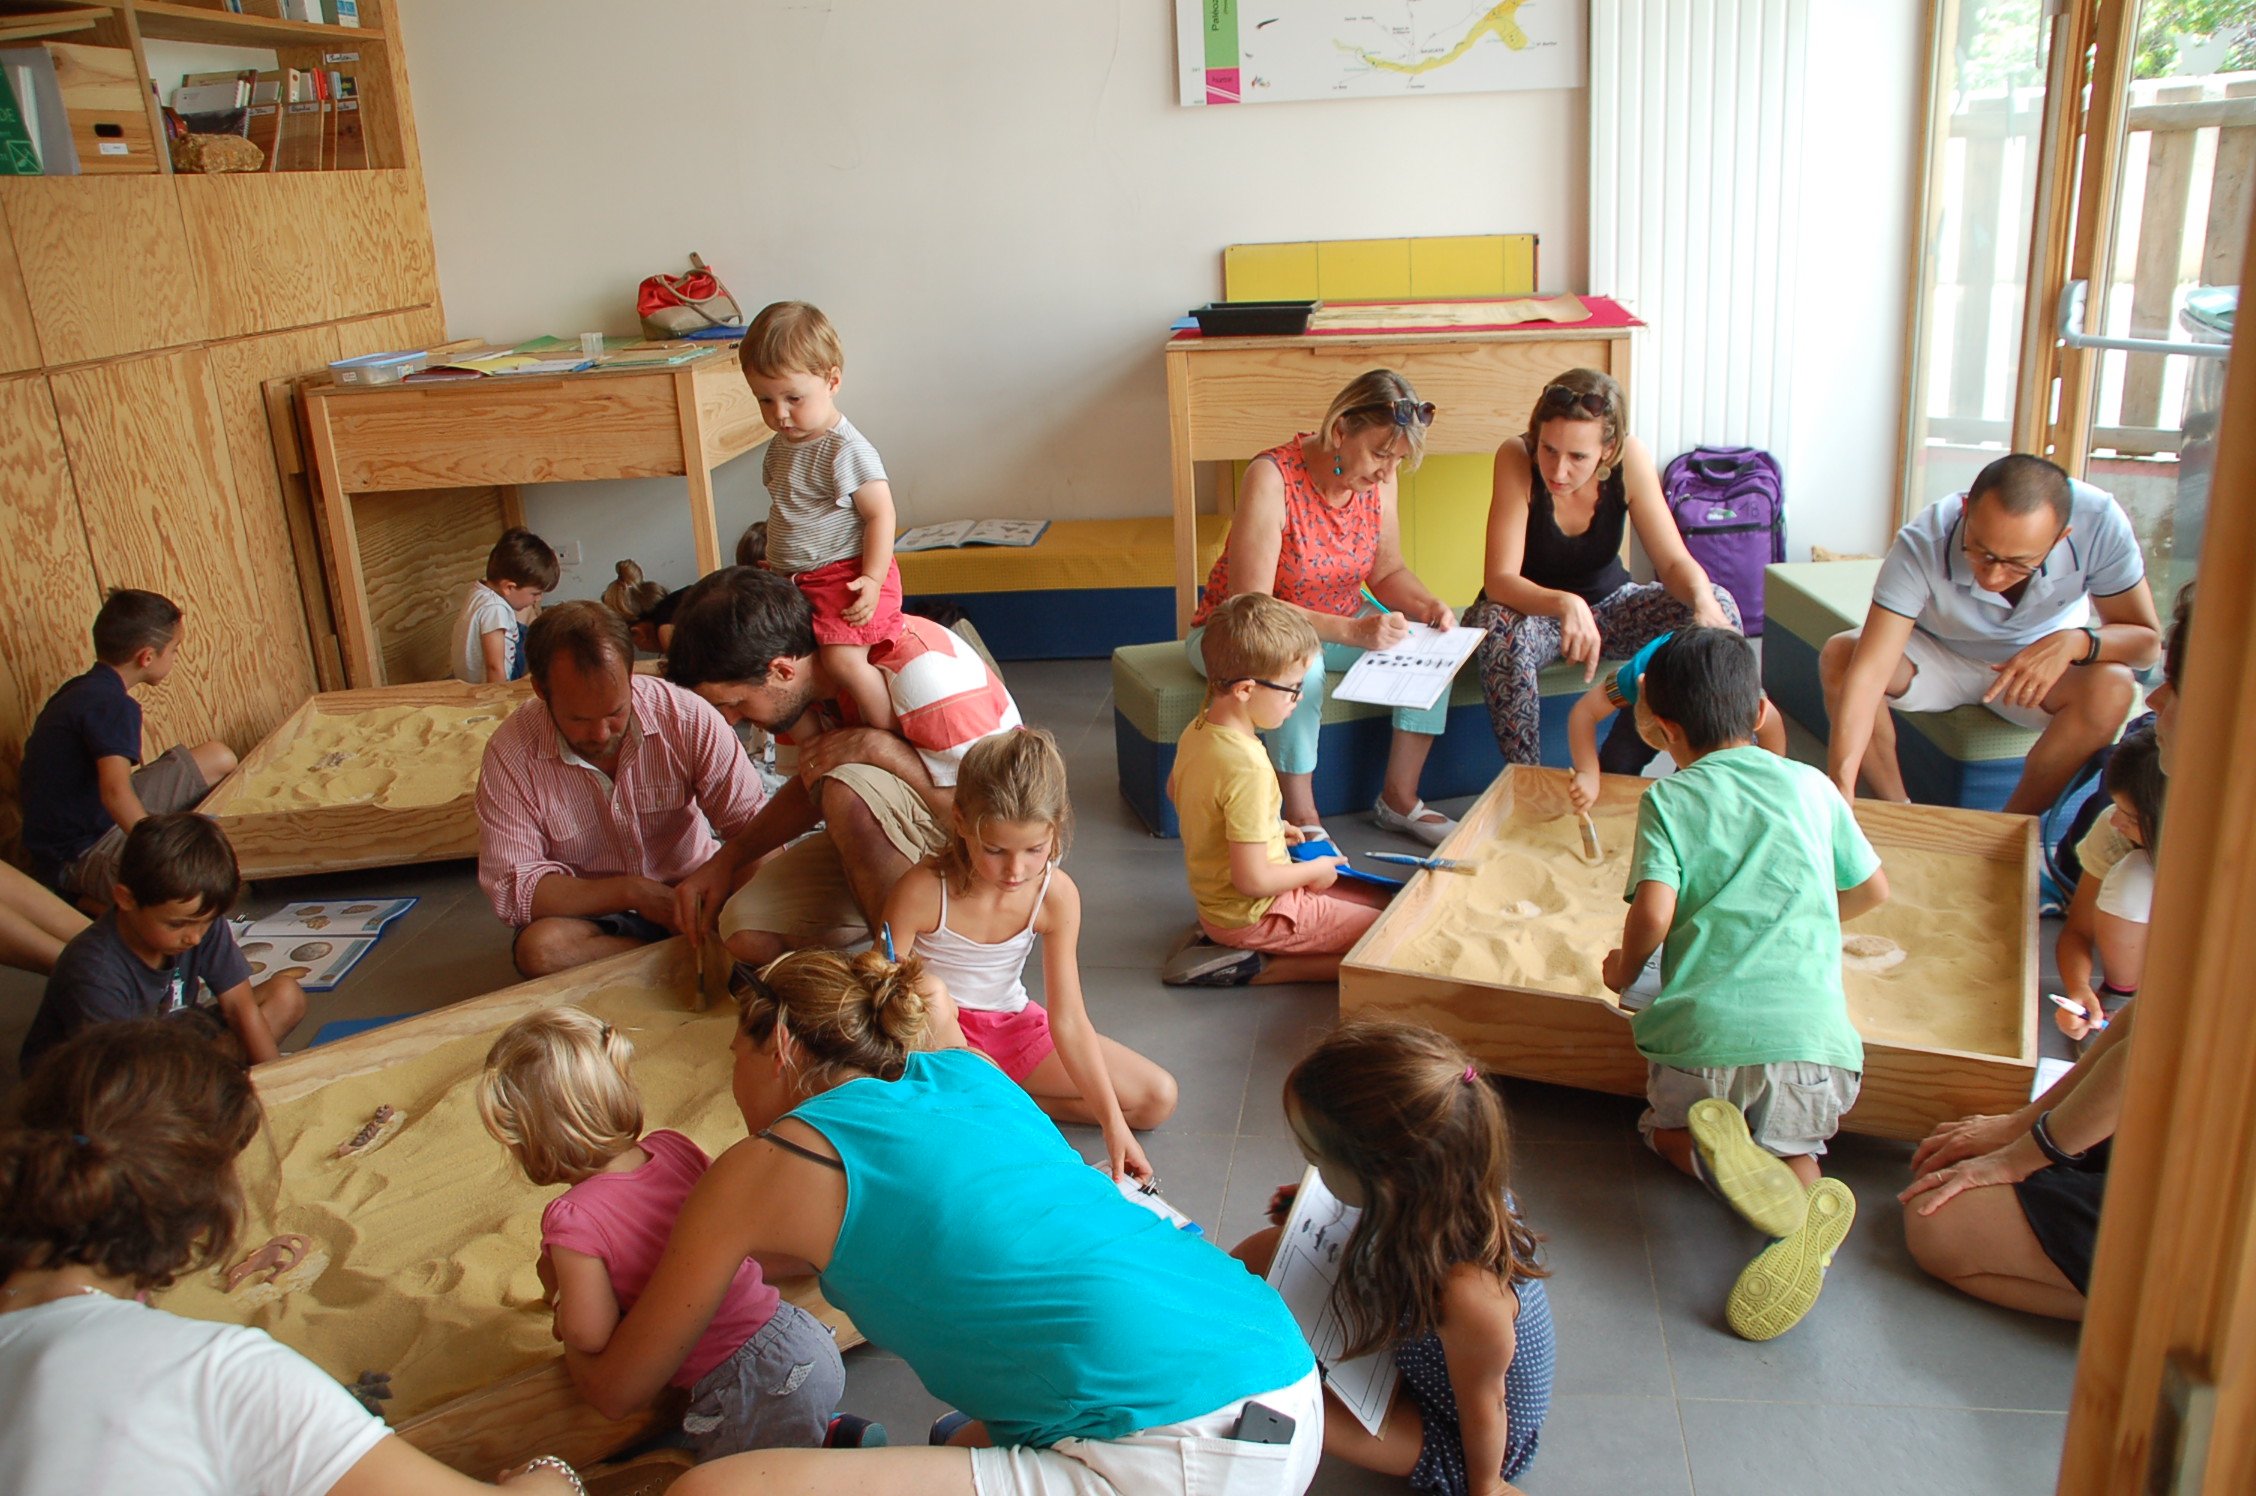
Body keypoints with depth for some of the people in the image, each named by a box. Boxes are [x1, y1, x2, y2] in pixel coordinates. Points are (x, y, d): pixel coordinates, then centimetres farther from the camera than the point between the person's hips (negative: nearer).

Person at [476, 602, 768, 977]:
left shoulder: (687, 717, -15)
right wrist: (632, 891, -26)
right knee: (541, 948, -33)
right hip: (590, 918, 2)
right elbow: (511, 887, -17)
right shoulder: (510, 754, -14)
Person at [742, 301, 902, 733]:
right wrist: (779, 560, 23)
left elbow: (880, 514, -18)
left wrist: (872, 579, -24)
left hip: (845, 575, -9)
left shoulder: (847, 450, -17)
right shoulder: (780, 447, 10)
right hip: (795, 582, 9)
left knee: (843, 657, -22)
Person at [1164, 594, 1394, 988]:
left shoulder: (1197, 730, -3)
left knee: (1379, 901, 19)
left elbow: (1175, 790, 19)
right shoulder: (1248, 767, -31)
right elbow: (1252, 880, -28)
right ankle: (1250, 967, -7)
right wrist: (1315, 870, -9)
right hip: (1254, 914, -9)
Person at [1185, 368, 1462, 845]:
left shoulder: (1378, 479, -9)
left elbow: (1387, 570, 6)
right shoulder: (1272, 478, -28)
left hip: (1340, 622, 6)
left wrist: (1429, 605, -16)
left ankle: (1399, 800, -3)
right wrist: (1352, 631, -39)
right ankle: (1302, 822, -22)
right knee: (1300, 665, -38)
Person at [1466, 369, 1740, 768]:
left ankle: (1617, 773, -7)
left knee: (1719, 609, -17)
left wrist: (1704, 600, -38)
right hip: (1531, 610, -3)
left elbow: (1674, 561, -15)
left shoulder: (1630, 459, -19)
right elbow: (1498, 581, -32)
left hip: (1606, 604, 4)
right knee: (1498, 629, -37)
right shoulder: (1516, 458, -27)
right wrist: (1565, 604, -51)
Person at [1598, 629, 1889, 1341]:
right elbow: (1874, 890, 28)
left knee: (1667, 1127, 26)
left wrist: (1624, 970, 13)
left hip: (1705, 1034, -2)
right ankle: (1798, 1194, -13)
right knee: (1790, 1144, 25)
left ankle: (1717, 1152, -11)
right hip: (1812, 1036, 2)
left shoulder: (1668, 797, 6)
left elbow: (1653, 913, -8)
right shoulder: (1812, 786, 17)